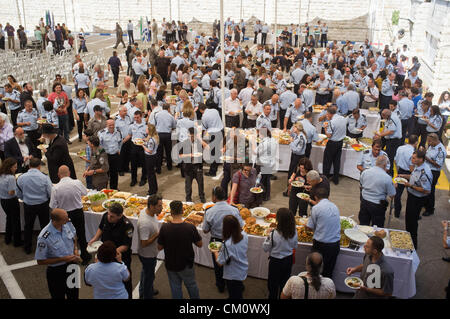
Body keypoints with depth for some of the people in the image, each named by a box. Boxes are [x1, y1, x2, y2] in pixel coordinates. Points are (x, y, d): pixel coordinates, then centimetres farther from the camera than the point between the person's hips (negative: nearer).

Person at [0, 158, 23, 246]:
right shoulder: (11, 178, -25)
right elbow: (11, 192, -24)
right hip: (11, 201, -8)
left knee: (9, 219, 25)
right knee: (15, 221, 9)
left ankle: (7, 239, 38)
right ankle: (17, 241, 22)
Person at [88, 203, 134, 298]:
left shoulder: (127, 226, -30)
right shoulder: (105, 216, -13)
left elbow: (126, 246, -24)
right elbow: (101, 228, 8)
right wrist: (94, 239, -5)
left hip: (121, 256, -6)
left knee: (124, 280, 10)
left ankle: (128, 296, 33)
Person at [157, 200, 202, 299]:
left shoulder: (164, 228, -21)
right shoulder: (190, 228, -23)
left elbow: (159, 247, -10)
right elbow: (200, 244, -10)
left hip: (170, 265, 1)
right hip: (186, 265, -1)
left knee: (175, 288, 20)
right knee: (191, 285, 23)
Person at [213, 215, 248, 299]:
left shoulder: (227, 245, -36)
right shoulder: (244, 235, -16)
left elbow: (219, 263, -23)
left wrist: (215, 252, -5)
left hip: (233, 276, -6)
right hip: (243, 271, 6)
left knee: (235, 296, 15)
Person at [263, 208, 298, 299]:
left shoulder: (274, 234, -30)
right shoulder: (294, 232, -17)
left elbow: (265, 248, -16)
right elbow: (295, 246, 0)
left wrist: (268, 237, -4)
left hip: (276, 261, -4)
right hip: (288, 260, 4)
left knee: (273, 284, 18)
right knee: (285, 281, 25)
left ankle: (273, 296, 33)